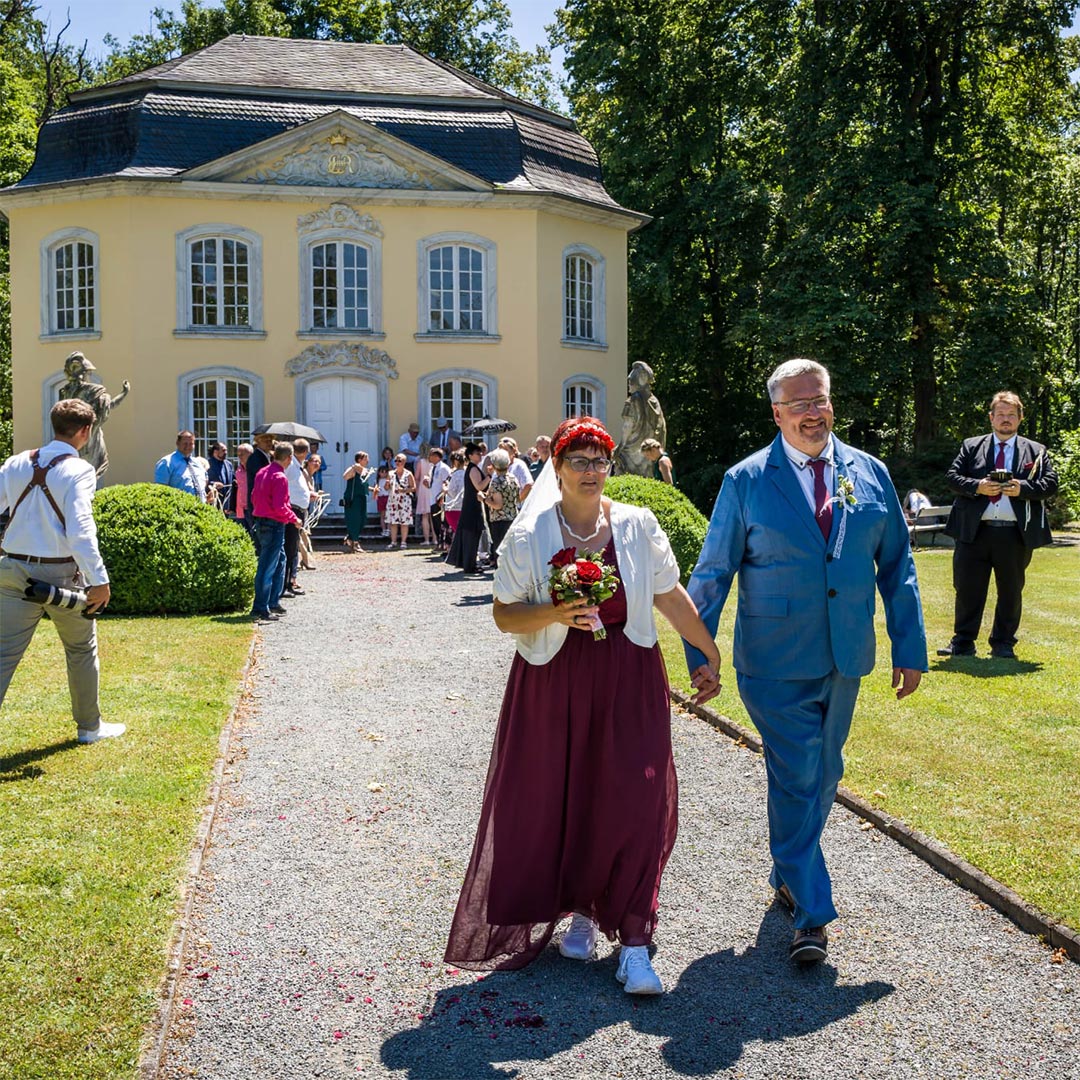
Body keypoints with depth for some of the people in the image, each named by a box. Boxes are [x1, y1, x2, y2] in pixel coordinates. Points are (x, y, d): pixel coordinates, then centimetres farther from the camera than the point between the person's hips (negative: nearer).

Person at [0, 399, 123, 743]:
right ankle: (90, 726, 29)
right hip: (60, 573, -4)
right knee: (82, 650, 16)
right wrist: (99, 580, -18)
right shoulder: (78, 470, -12)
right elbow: (80, 528, -20)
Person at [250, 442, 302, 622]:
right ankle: (260, 609, -2)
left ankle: (273, 602, 26)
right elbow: (280, 507, -21)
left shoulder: (262, 472, 9)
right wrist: (294, 518, -7)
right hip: (274, 525, -10)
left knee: (280, 560, 21)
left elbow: (254, 498, 15)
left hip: (261, 522, 10)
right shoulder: (280, 477, -18)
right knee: (267, 567, -5)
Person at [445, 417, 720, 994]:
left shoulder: (638, 525, 3)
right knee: (559, 801, 6)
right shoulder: (529, 535, -1)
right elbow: (505, 615, -1)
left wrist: (711, 654, 12)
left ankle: (633, 943, 0)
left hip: (629, 681, 1)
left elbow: (671, 596, 10)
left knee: (634, 802, -6)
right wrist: (555, 613, -19)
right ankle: (581, 911, 30)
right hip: (556, 681, 0)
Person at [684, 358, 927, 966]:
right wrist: (700, 653, -6)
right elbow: (713, 571, -2)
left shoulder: (871, 475, 5)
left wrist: (911, 648, 5)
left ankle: (789, 872, 39)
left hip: (845, 661, 4)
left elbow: (897, 565, 9)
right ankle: (812, 913, 5)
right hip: (776, 665, -4)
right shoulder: (747, 481, -5)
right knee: (797, 779, -5)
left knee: (824, 777, 17)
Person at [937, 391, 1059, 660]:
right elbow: (952, 476, 4)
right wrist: (977, 486, -13)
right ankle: (963, 642, 12)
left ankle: (1003, 644, 17)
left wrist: (1023, 488, -15)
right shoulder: (971, 446, 11)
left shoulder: (1036, 451, 10)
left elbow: (1051, 483, 2)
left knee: (1010, 592, 7)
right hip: (974, 531, 0)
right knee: (968, 589, 3)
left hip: (1015, 534, 0)